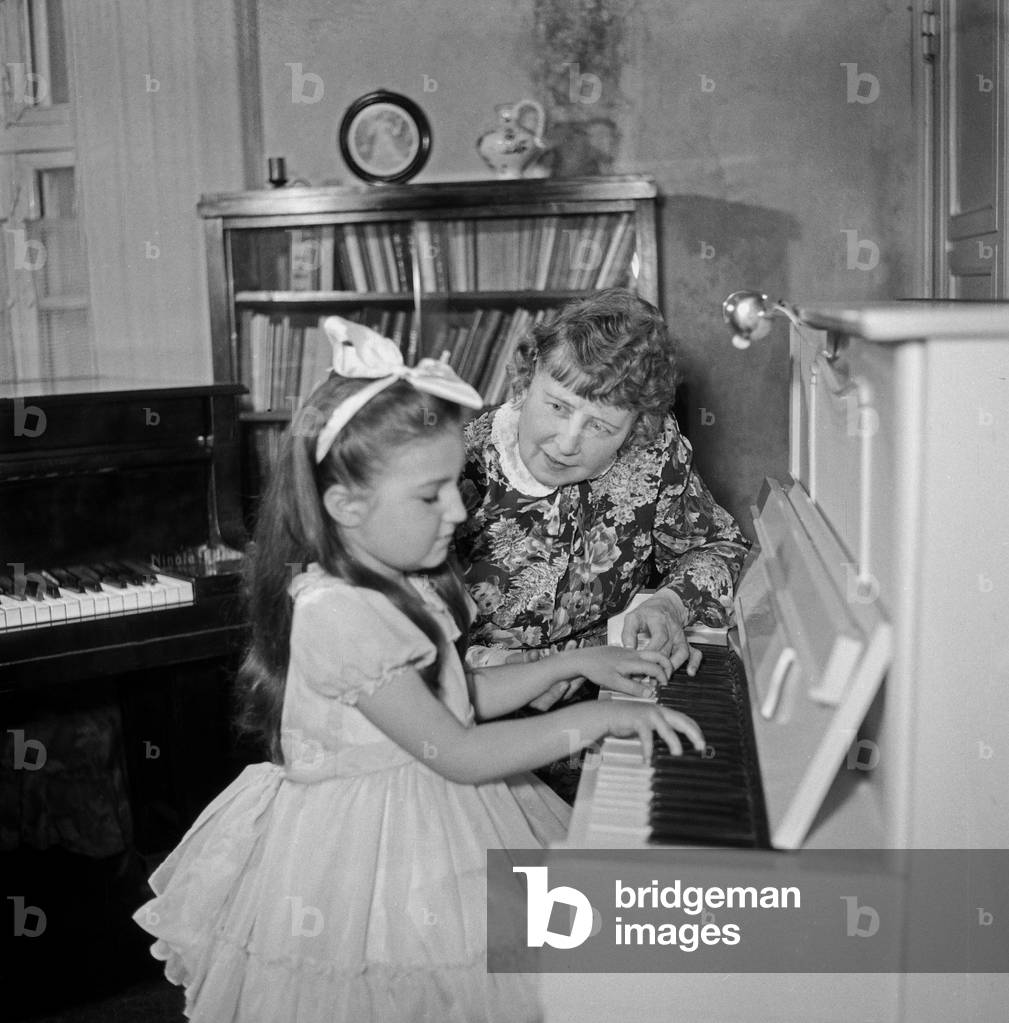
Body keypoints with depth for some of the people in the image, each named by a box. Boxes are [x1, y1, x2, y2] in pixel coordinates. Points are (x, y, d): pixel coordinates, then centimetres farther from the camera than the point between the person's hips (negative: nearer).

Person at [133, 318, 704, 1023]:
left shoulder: (396, 580, 2)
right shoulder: (337, 613, -28)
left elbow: (457, 696, 12)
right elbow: (457, 753, -26)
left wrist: (578, 663, 7)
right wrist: (594, 720, -21)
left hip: (428, 821, 9)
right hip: (370, 852, -9)